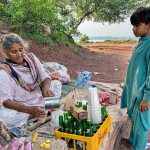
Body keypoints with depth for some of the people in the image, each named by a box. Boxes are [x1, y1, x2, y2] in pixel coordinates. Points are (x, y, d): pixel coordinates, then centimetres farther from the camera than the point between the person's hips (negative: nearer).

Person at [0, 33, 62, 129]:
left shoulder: (31, 58, -6)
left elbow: (45, 77, -4)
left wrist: (46, 87, -30)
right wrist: (29, 110, -40)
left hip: (39, 99, 5)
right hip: (20, 107, -4)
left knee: (56, 83, 2)